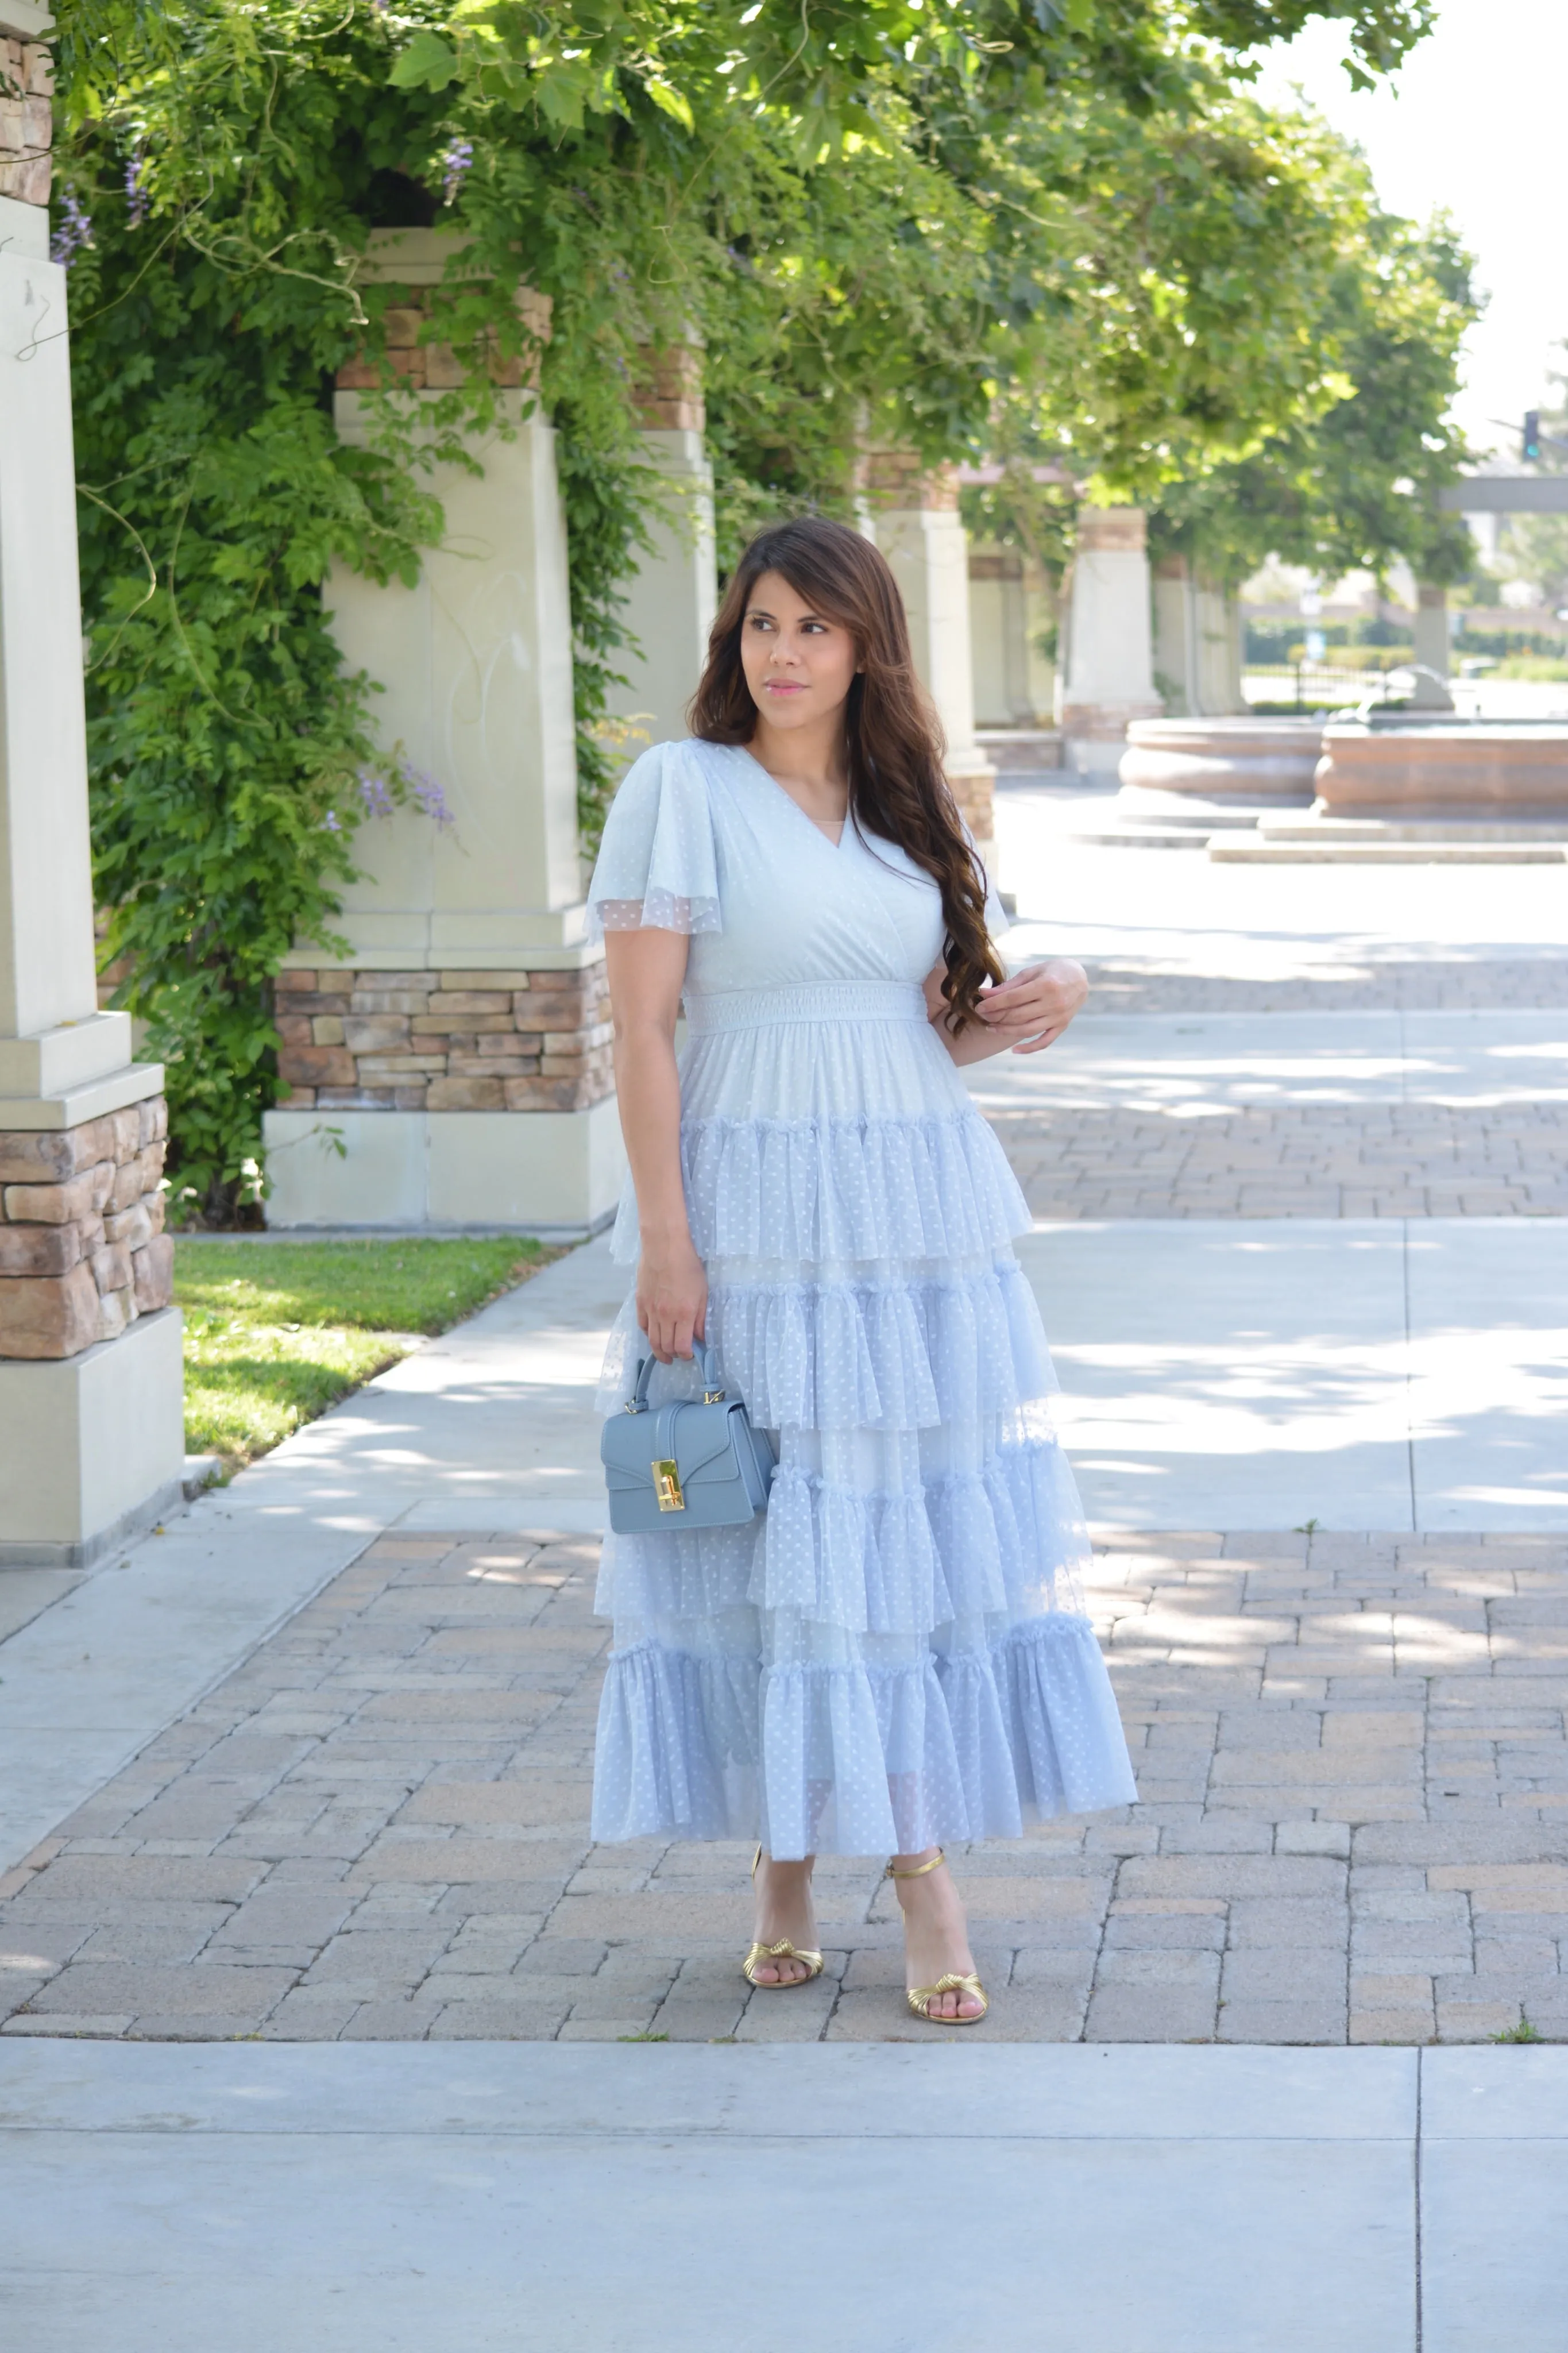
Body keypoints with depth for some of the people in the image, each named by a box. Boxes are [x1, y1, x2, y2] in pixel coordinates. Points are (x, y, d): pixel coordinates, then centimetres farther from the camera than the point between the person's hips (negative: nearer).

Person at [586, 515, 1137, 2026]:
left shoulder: (907, 813, 13)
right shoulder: (683, 789, -3)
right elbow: (640, 1029, -7)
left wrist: (1030, 1009, -4)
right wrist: (665, 1245, -14)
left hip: (917, 1214, 4)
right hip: (755, 1222, -4)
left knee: (925, 1524, 2)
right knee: (765, 1542, 0)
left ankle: (924, 1861, 8)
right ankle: (783, 1863, 14)